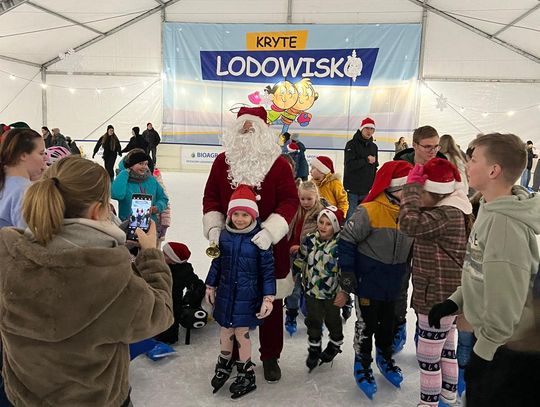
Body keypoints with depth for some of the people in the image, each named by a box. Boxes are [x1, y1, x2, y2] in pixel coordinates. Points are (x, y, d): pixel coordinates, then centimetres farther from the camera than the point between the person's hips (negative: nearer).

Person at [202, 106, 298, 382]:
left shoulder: (278, 163, -8)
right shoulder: (223, 161, 1)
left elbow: (289, 201, -12)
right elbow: (211, 197, 5)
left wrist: (270, 231, -26)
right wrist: (213, 227, -10)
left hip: (268, 247, -2)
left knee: (271, 303, 12)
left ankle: (270, 356, 32)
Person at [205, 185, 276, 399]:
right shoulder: (224, 235, -2)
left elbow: (267, 269, -11)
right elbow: (217, 262, 9)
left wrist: (268, 297, -12)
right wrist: (210, 286, 14)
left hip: (247, 295, -4)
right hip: (226, 292, 4)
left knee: (241, 332, 4)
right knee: (225, 330, 18)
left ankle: (247, 375, 26)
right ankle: (224, 365, 44)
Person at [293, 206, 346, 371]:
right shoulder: (309, 240, -7)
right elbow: (299, 261, 5)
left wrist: (344, 291, -18)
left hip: (332, 293, -2)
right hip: (311, 290, 3)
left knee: (332, 321, 20)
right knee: (313, 321, 16)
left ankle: (335, 344, 46)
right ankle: (314, 348, 36)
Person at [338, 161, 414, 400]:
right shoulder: (370, 211, -23)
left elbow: (413, 244, 11)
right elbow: (347, 239, -17)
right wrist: (347, 272, -16)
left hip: (393, 282, 6)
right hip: (368, 280, -5)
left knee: (388, 322, 21)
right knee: (366, 324, 9)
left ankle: (385, 358, 44)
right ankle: (362, 365, 29)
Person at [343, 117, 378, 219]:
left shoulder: (374, 147, 14)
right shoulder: (352, 144, -3)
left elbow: (375, 168, 18)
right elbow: (349, 165, -14)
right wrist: (366, 160, -12)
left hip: (367, 189, 5)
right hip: (352, 189, -5)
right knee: (351, 215, -5)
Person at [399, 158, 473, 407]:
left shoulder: (446, 215, -26)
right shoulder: (453, 210, 6)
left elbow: (409, 223, -36)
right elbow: (421, 222, 12)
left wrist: (412, 185, -28)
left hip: (438, 297, -11)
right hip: (447, 295, 11)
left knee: (427, 355, 4)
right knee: (446, 347, 27)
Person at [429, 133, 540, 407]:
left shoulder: (505, 223, -29)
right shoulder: (491, 209, 2)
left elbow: (505, 302, -28)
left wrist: (483, 352, -19)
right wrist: (455, 300, 7)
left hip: (506, 351, -9)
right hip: (488, 337, 9)